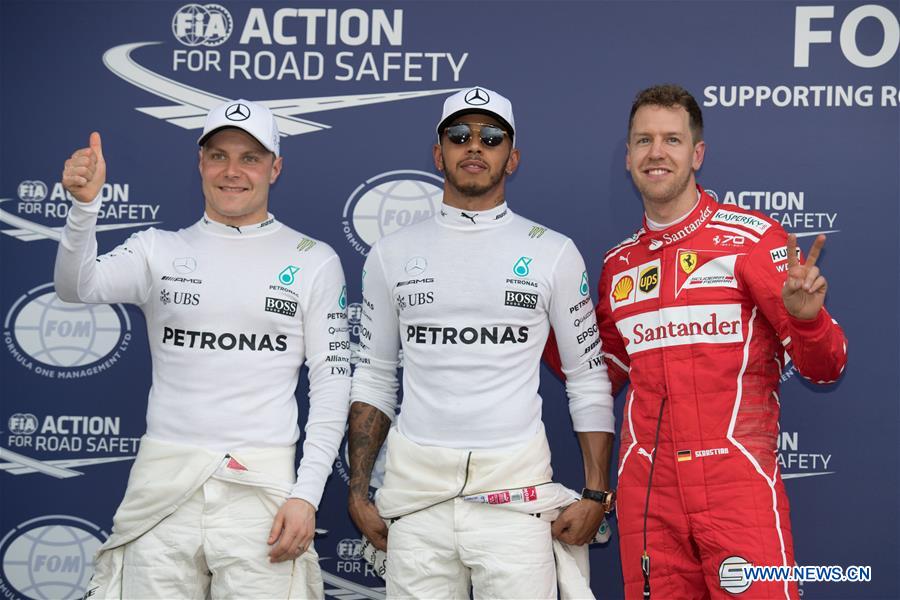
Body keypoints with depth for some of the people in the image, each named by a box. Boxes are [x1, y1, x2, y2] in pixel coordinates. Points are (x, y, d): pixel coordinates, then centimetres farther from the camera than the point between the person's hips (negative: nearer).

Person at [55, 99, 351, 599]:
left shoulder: (314, 261, 4)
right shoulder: (159, 249, 8)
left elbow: (331, 384, 2)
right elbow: (77, 287, -9)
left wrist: (306, 495, -6)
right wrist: (84, 205, -27)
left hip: (261, 485, -1)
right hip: (162, 482, 1)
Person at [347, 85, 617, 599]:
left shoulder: (555, 253, 4)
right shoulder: (393, 254, 9)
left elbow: (589, 379, 6)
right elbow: (374, 378, 13)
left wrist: (595, 494, -1)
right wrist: (359, 492, 7)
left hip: (516, 489, -1)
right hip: (416, 486, 2)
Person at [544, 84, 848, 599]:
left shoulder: (752, 237, -2)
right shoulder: (618, 264, 12)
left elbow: (823, 367, -3)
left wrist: (806, 316, -23)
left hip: (737, 484, -4)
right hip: (645, 492, 4)